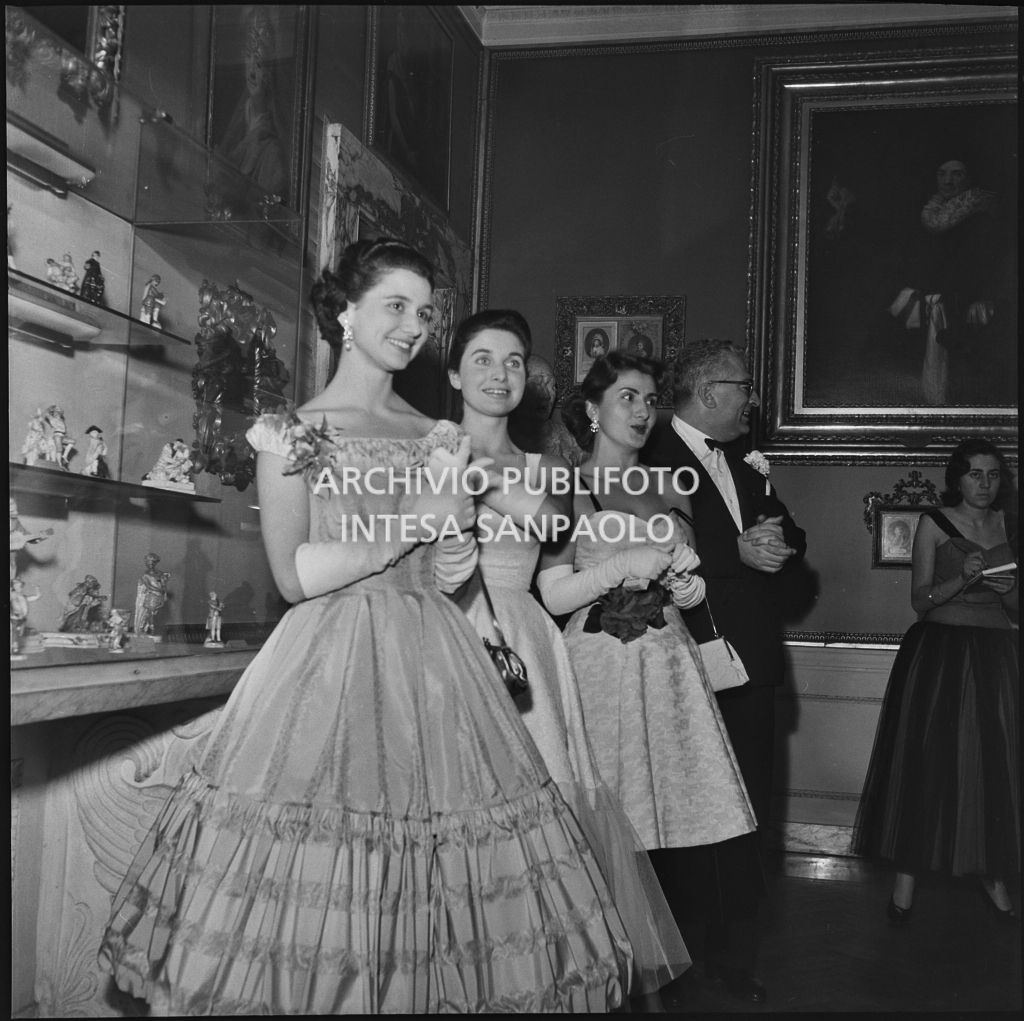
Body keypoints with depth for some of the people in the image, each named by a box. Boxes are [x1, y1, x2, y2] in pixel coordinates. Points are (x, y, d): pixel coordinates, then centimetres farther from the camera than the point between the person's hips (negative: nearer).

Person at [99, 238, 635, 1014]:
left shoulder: (441, 438, 13)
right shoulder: (292, 432, 0)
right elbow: (294, 576, -8)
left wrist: (458, 561, 0)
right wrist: (408, 525, -12)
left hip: (435, 668, 4)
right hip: (332, 667, -4)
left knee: (443, 877, 3)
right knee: (315, 883, -2)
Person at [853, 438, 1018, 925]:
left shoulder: (1008, 527, 11)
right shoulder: (934, 523, 1)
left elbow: (1015, 609, 14)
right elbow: (920, 600, -2)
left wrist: (1008, 590, -8)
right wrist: (962, 580, -18)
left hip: (994, 658, 3)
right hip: (938, 652, -3)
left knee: (995, 764, 2)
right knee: (924, 760, -3)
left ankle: (993, 874, 14)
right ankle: (906, 876, 3)